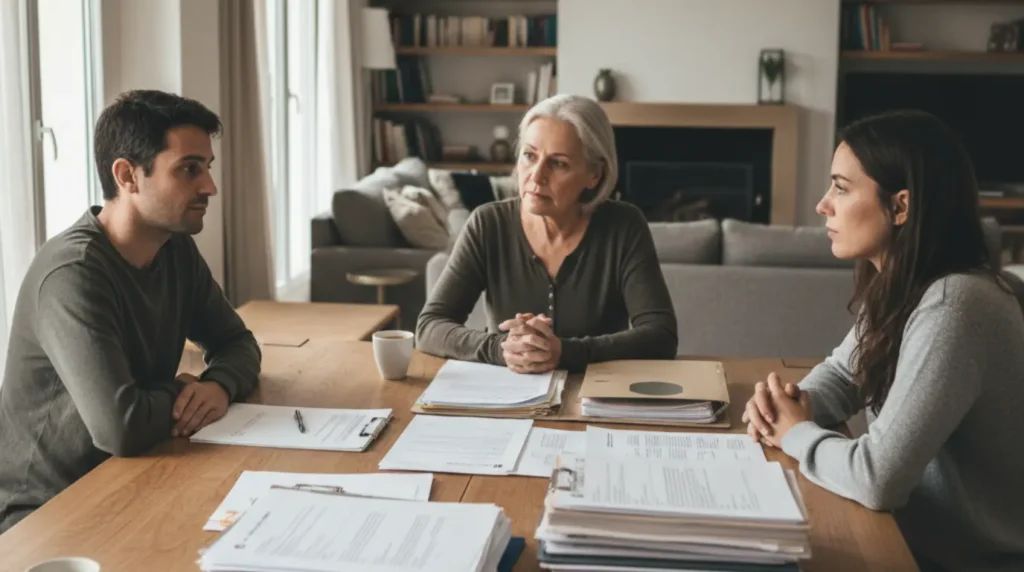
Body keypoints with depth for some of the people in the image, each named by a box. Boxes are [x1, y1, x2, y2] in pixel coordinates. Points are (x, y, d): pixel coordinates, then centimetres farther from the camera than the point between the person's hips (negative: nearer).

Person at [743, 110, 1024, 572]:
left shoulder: (952, 307, -28)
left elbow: (876, 479, -31)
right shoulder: (895, 285, 0)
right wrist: (791, 406, -7)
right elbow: (842, 373, 15)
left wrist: (795, 434, -11)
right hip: (917, 532, 7)